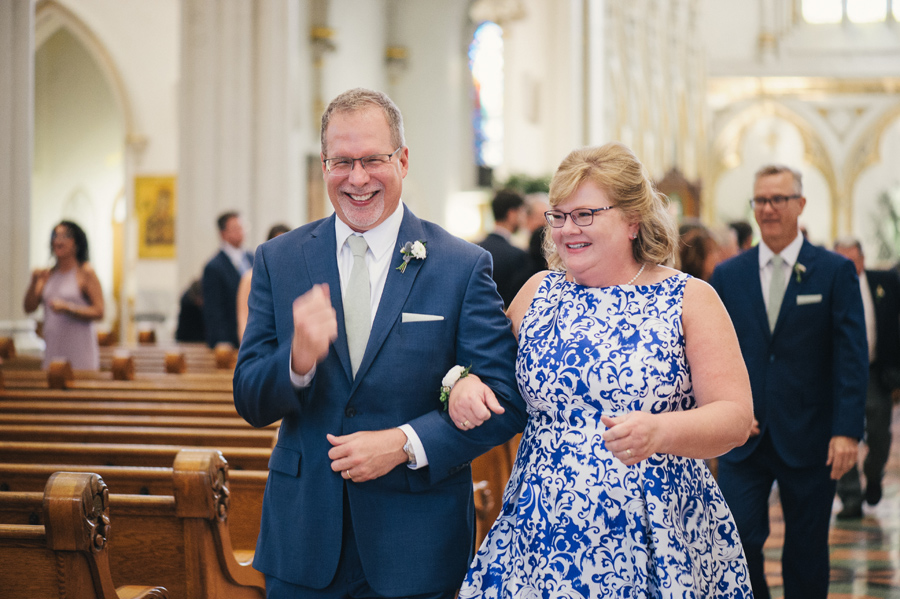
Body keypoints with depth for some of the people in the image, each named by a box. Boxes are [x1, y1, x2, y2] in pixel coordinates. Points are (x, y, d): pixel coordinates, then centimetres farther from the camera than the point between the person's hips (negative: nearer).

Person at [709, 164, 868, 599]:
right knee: (737, 539, -8)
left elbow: (852, 356, -4)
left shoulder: (835, 271, 0)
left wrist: (847, 430, -13)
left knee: (807, 555, 7)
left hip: (809, 441, -1)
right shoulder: (727, 275, 7)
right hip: (744, 437, 1)